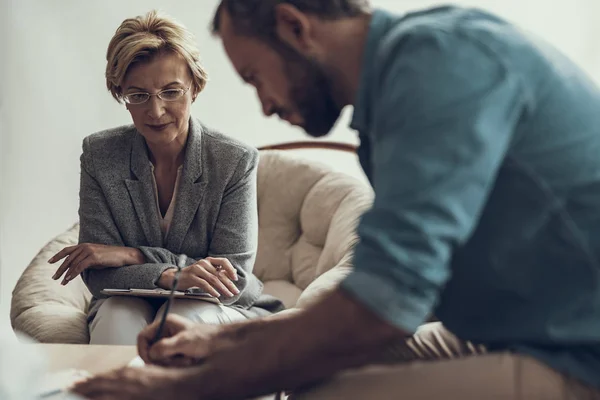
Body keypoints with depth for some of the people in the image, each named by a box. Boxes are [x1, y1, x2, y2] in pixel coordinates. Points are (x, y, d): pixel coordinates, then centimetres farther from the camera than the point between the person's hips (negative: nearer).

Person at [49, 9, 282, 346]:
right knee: (118, 311, -34)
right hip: (128, 308, 1)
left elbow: (233, 278, -13)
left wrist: (134, 255, -20)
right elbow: (98, 274, -9)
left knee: (183, 315, -34)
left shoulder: (237, 161, -11)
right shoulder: (99, 155, -5)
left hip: (222, 312, 0)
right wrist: (170, 276, -30)